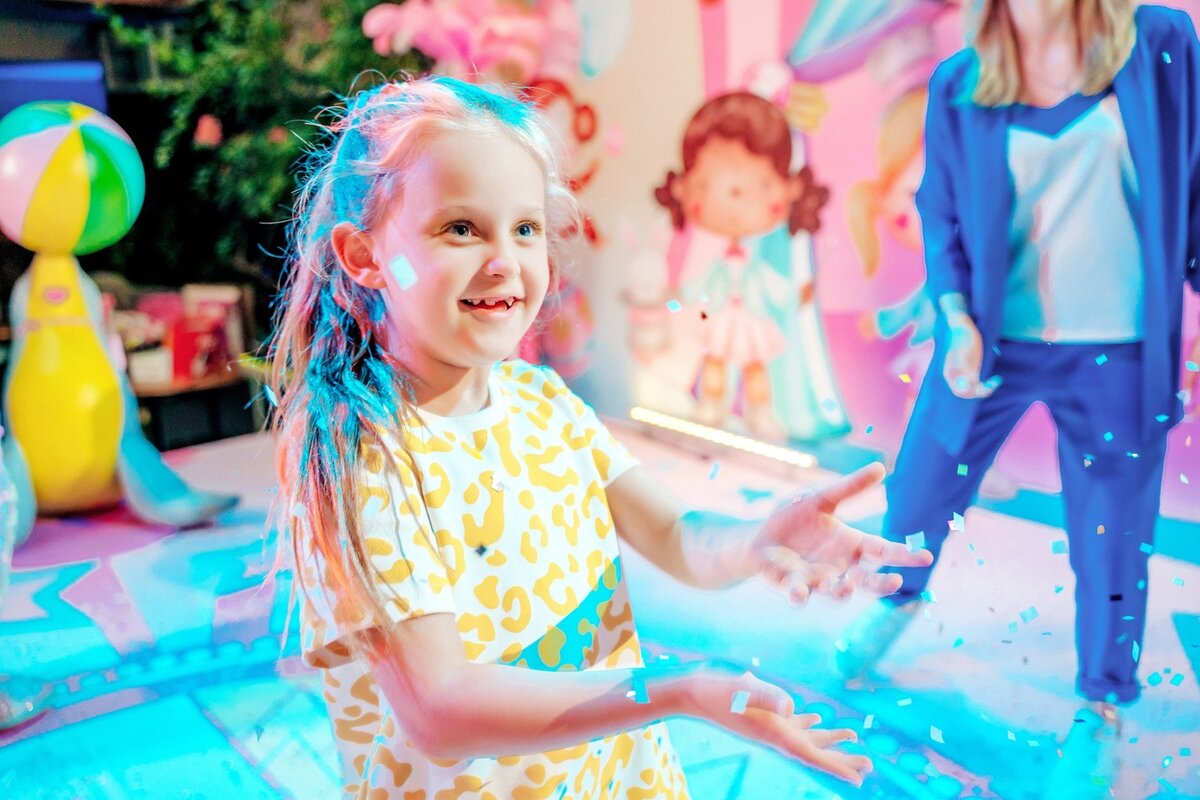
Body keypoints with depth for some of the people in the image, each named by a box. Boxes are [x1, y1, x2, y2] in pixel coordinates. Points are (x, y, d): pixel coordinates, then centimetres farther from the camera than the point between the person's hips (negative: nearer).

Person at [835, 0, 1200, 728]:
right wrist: (958, 319, -13)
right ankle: (898, 598, 47)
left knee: (1113, 541, 10)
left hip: (1116, 356, 0)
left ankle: (1105, 703, 35)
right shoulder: (958, 83, -2)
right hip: (993, 342, 1)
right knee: (918, 492, 12)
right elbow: (941, 212, 0)